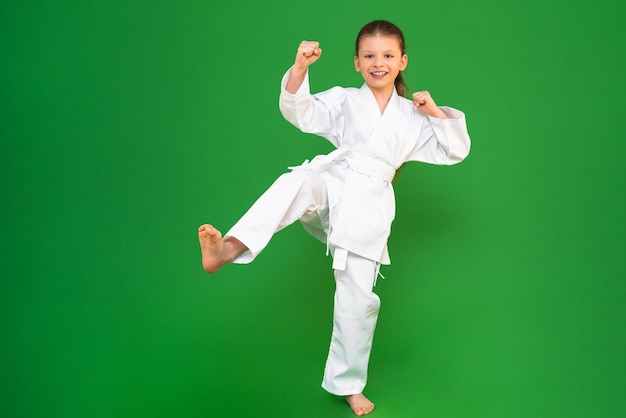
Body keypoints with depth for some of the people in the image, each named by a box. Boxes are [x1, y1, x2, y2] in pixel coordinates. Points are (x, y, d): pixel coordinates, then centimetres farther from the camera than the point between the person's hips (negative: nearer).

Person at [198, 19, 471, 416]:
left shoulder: (412, 117, 14)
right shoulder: (344, 100, 9)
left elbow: (456, 151, 17)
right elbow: (300, 111, -6)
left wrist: (436, 112, 3)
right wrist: (300, 67, -22)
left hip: (367, 205, 1)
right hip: (331, 182, -1)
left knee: (358, 298, 2)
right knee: (296, 183, -37)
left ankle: (348, 384, 22)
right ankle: (229, 248, -53)